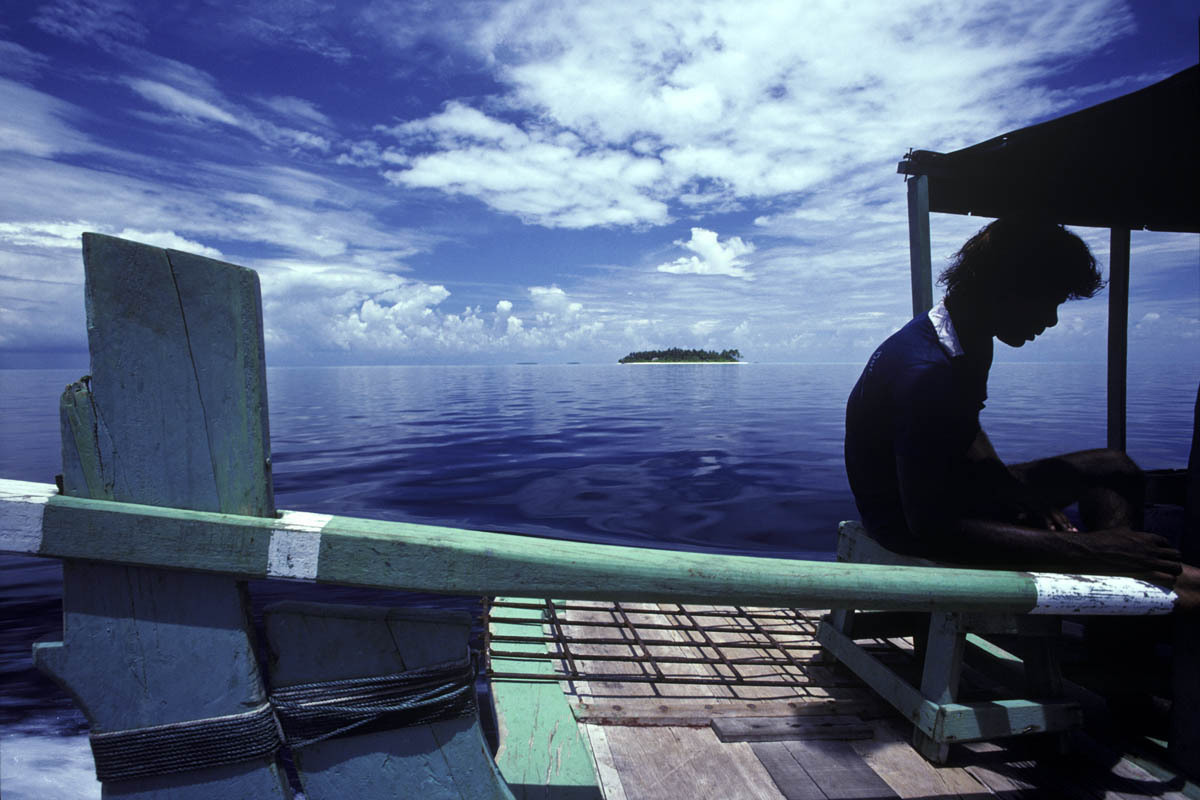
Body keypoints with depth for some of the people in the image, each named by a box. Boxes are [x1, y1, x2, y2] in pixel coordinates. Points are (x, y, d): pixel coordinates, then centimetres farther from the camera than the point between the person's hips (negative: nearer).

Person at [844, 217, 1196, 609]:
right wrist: (1085, 550, -32)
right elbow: (930, 525, -34)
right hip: (905, 522, -11)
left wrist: (1024, 498, 1)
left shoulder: (972, 342, 2)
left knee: (1114, 467, 11)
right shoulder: (925, 373, -31)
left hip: (949, 490, 11)